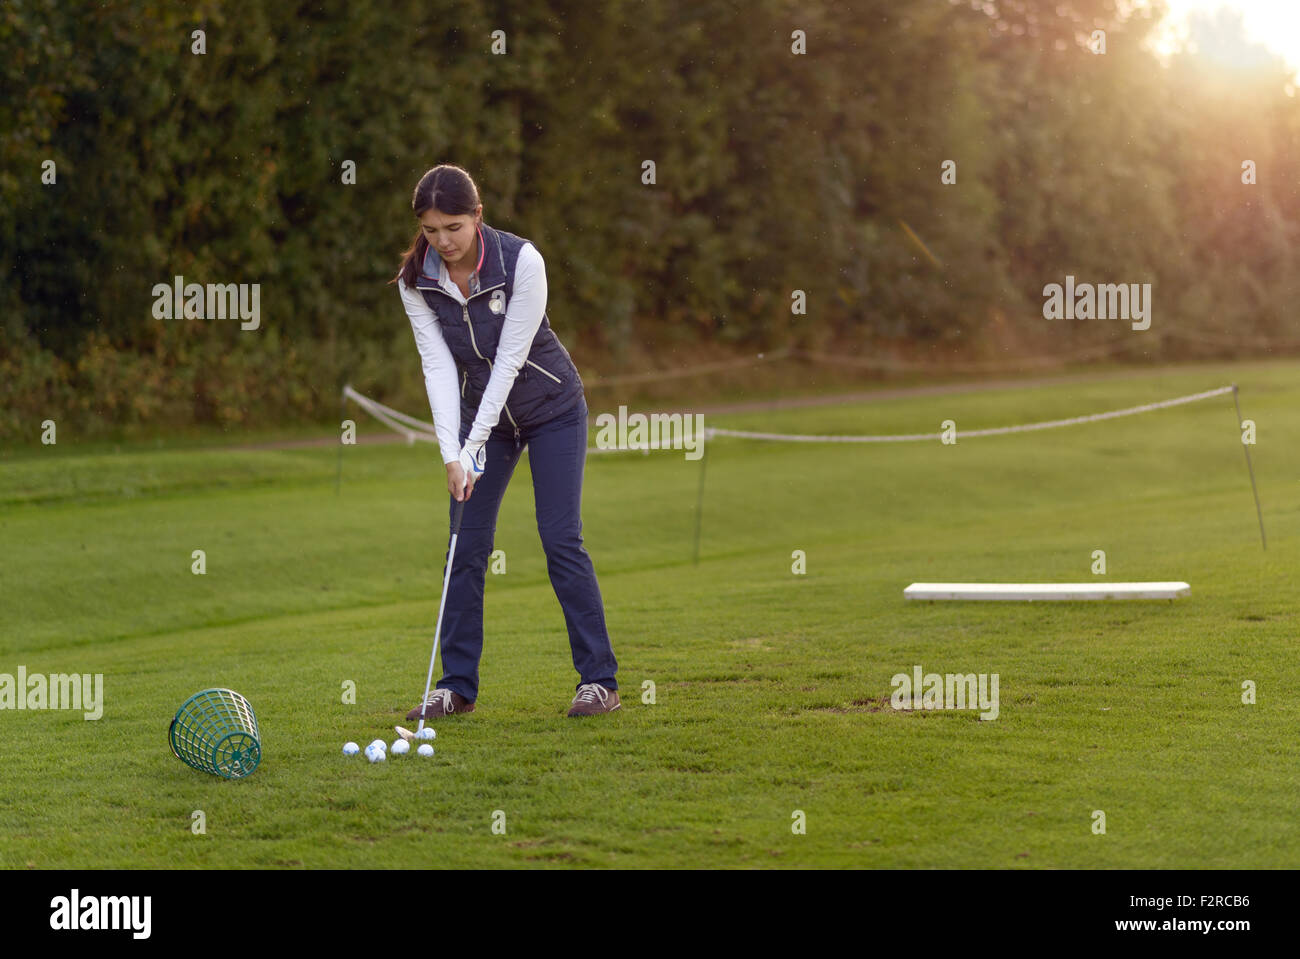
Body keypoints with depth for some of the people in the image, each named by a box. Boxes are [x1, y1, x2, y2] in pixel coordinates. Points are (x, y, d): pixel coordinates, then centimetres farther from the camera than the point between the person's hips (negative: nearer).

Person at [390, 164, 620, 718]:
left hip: (551, 407, -4)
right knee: (466, 545, -1)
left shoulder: (521, 261, -25)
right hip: (481, 412, 4)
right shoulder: (415, 281, -13)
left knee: (561, 539, -10)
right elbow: (438, 365, -15)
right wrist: (451, 454, -24)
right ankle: (457, 685, 6)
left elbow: (510, 359, -25)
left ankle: (599, 680, -3)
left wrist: (473, 445, -26)